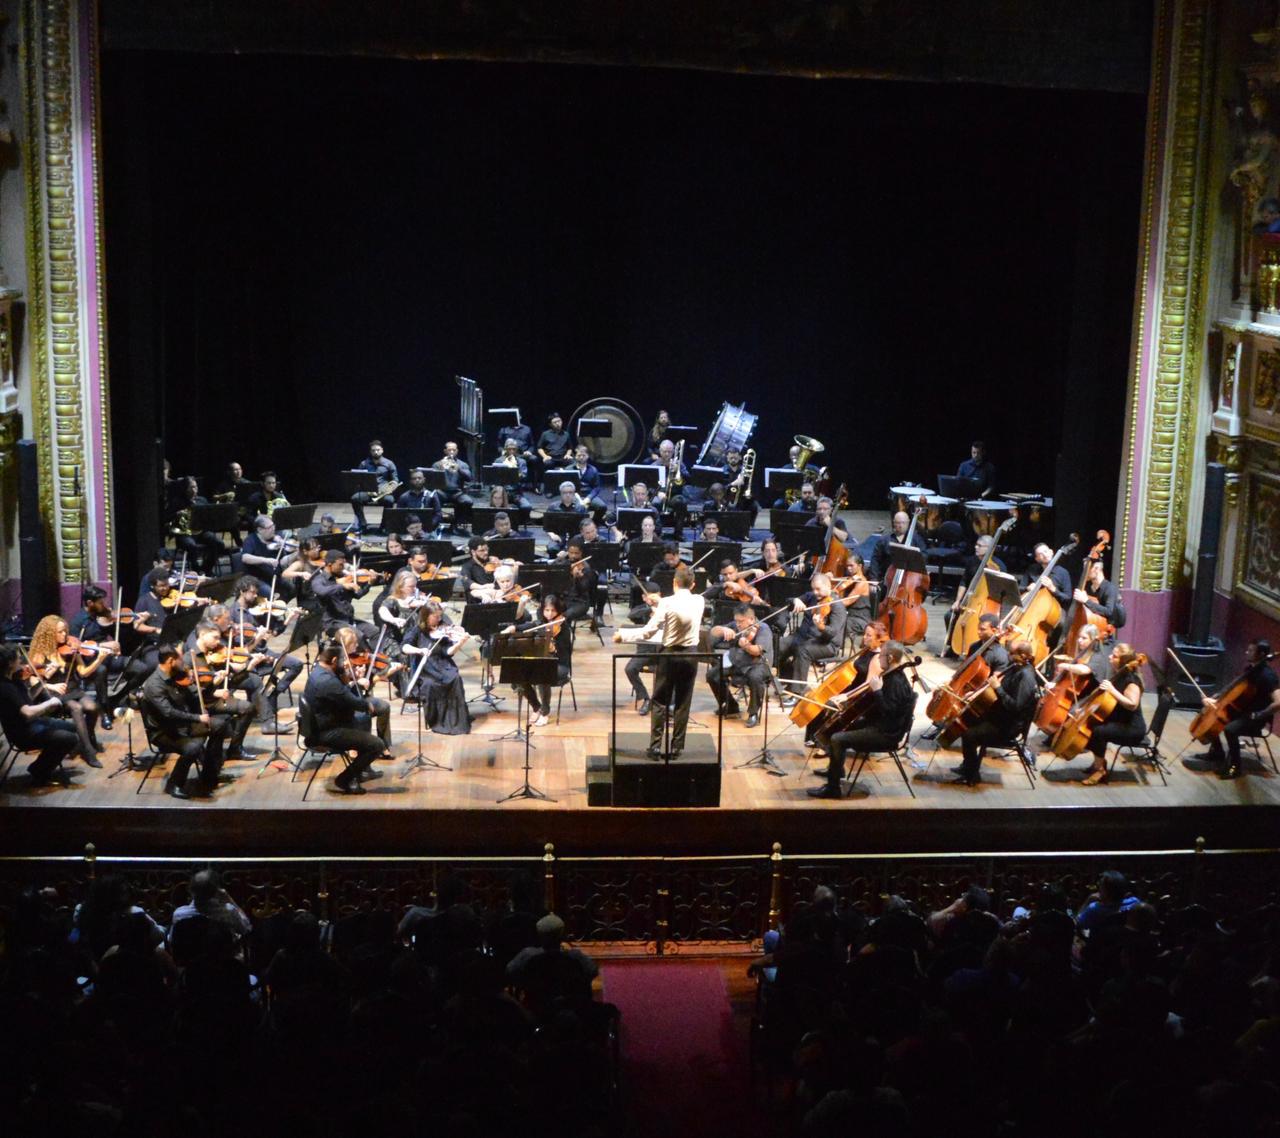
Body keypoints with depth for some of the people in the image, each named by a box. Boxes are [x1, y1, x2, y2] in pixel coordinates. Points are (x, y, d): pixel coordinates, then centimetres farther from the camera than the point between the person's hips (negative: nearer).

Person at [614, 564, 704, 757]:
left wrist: (623, 635, -3)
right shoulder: (699, 601, -3)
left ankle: (655, 747, 4)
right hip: (690, 654, 3)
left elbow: (648, 632, -14)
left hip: (669, 654, -3)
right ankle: (676, 747, 10)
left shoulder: (666, 603, -14)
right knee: (682, 703, 8)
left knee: (659, 702, 6)